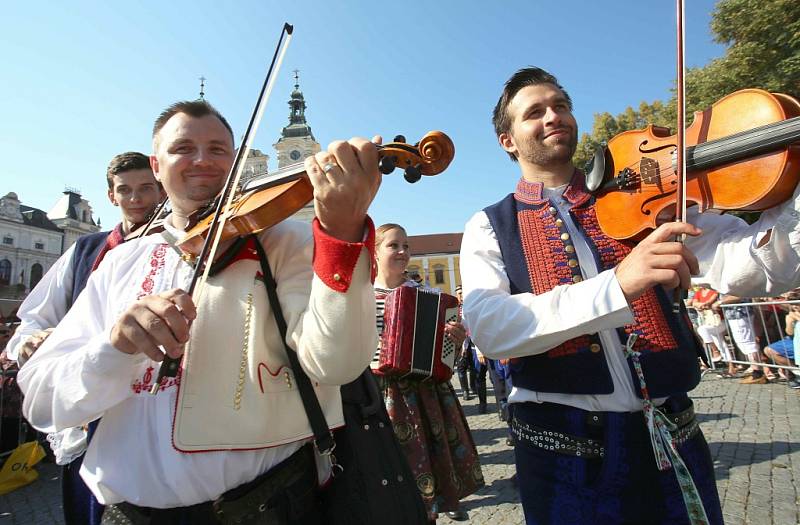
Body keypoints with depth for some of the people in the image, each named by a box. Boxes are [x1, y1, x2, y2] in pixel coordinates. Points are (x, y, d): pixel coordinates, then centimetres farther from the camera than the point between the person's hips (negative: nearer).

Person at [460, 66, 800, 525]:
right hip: (564, 449, -2)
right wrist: (616, 285, -31)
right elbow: (488, 327, -21)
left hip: (672, 438, 3)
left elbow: (752, 269, -7)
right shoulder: (490, 228, -3)